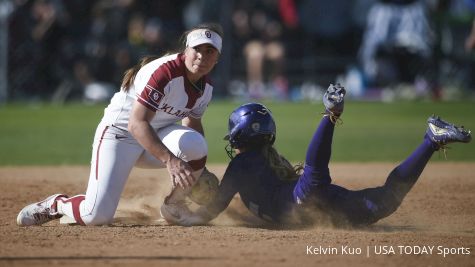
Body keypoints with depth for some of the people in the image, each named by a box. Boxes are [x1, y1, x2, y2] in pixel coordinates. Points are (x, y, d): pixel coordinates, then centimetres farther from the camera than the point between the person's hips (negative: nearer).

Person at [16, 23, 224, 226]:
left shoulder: (206, 87, -2)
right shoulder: (164, 71, -28)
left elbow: (193, 122, 18)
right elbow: (137, 124, -37)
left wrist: (198, 165, 6)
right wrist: (169, 160, -47)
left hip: (158, 135, 7)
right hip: (118, 133, -7)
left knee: (194, 143, -28)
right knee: (97, 215, -20)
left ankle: (174, 207, -2)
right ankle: (57, 204, 16)